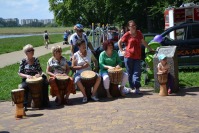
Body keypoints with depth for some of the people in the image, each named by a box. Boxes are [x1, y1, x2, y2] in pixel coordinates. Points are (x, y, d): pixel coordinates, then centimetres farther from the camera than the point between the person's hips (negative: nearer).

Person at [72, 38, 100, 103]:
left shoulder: (89, 52, 7)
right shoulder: (76, 55, -3)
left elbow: (94, 60, 20)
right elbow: (73, 67, -5)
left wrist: (96, 65, -2)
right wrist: (82, 67, -16)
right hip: (79, 73, -3)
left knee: (99, 77, -23)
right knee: (77, 80, -35)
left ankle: (93, 94, -9)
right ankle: (84, 95, -13)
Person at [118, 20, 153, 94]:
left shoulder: (139, 33, 10)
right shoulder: (127, 34, 0)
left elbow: (143, 42, 21)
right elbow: (119, 42, 8)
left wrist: (150, 49, 23)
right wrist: (122, 51, 1)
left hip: (137, 57, 3)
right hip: (129, 56, -3)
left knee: (137, 72, -5)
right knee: (130, 73, 5)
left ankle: (137, 89, -7)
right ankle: (132, 87, 15)